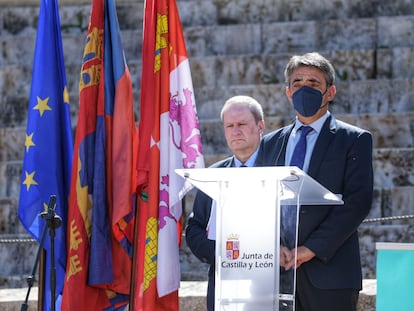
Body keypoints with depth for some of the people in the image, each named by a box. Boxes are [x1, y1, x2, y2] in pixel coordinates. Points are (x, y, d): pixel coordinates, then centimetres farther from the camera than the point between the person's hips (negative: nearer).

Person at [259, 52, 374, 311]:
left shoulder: (355, 140, 4)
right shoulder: (271, 143, 18)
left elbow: (359, 201, -6)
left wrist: (312, 248, -12)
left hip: (330, 271, -3)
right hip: (278, 270, 3)